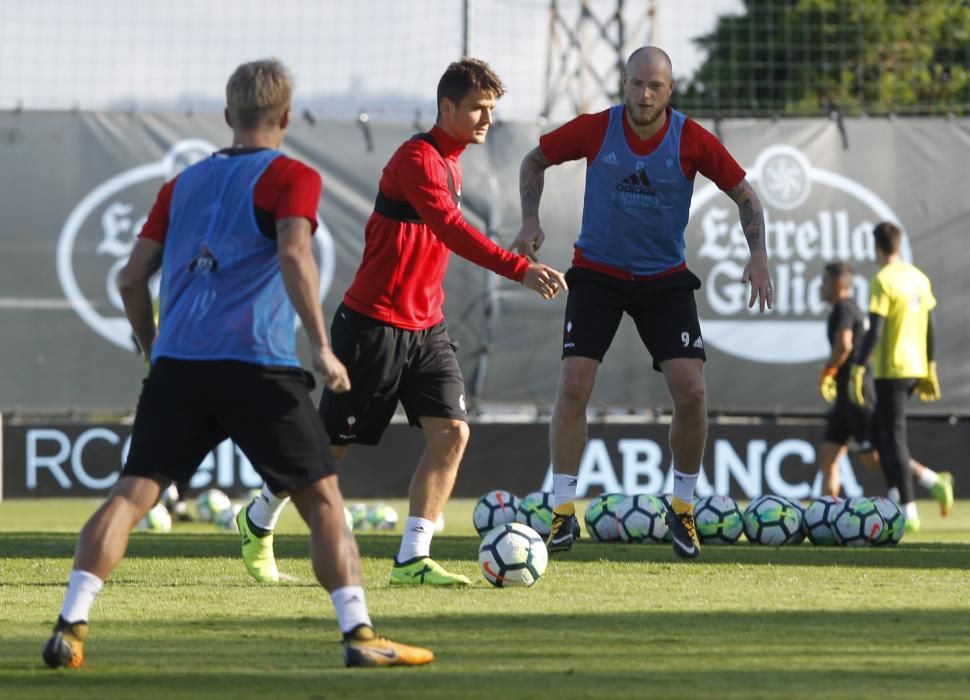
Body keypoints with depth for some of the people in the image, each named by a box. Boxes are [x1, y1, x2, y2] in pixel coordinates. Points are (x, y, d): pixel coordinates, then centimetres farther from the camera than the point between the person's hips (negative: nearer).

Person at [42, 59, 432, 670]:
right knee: (322, 499, 4)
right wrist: (322, 347, -12)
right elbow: (294, 256, -14)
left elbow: (133, 278, 17)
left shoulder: (184, 184, 19)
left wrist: (153, 346, 31)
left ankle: (71, 626, -12)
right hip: (257, 367, -4)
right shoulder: (291, 178, 4)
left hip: (177, 366, 4)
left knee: (132, 494, 1)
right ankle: (360, 635, -2)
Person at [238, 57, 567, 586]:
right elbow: (453, 232, -31)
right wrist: (520, 269, -39)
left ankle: (412, 560, -8)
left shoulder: (450, 163, 12)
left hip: (425, 328, 8)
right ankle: (259, 522, 28)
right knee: (332, 441, 5)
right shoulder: (417, 159, -18)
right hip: (374, 324, -8)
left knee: (450, 433, -9)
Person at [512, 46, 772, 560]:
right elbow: (535, 160, 6)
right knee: (574, 385, -13)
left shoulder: (692, 141, -13)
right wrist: (531, 222, -7)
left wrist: (758, 255, -15)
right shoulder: (594, 130, -12)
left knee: (691, 391, -9)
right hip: (597, 275, 0)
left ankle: (683, 509, 11)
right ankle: (563, 512, -3)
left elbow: (744, 195, -1)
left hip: (664, 280, 0)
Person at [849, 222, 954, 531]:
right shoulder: (920, 278, 10)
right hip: (916, 367, 8)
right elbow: (929, 328, 15)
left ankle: (909, 511, -2)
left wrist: (857, 373, -17)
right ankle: (933, 481, 5)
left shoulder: (883, 280, -13)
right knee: (883, 434, 17)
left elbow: (874, 332, -18)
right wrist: (930, 371, 21)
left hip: (891, 370, -8)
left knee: (893, 439, -1)